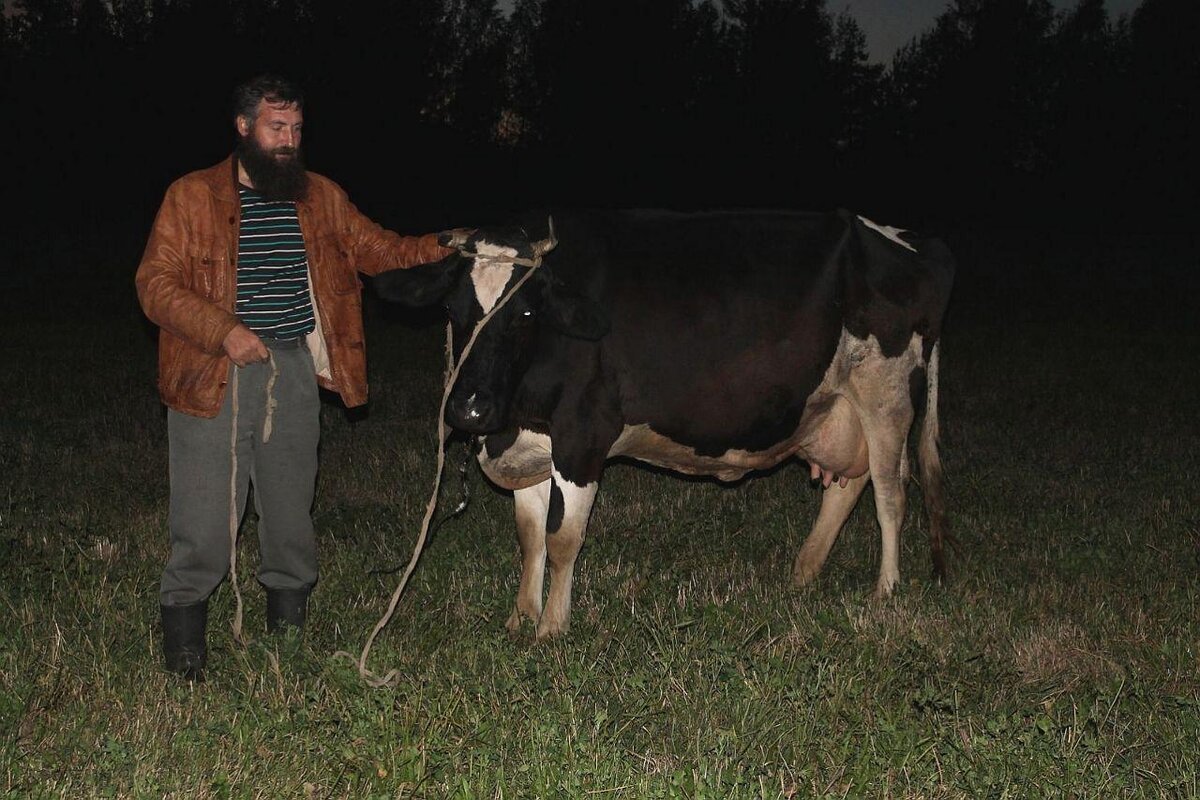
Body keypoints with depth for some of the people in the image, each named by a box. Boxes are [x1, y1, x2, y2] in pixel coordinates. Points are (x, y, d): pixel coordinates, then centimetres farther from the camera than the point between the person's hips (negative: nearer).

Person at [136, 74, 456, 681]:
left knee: (291, 503, 14)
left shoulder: (322, 198, 11)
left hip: (294, 372, 4)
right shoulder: (192, 198, -2)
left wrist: (437, 247, -2)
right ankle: (184, 625, 11)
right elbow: (155, 284, -6)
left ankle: (290, 618, 29)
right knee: (207, 509, -4)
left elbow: (375, 249, 15)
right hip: (215, 375, -4)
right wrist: (221, 330, -19)